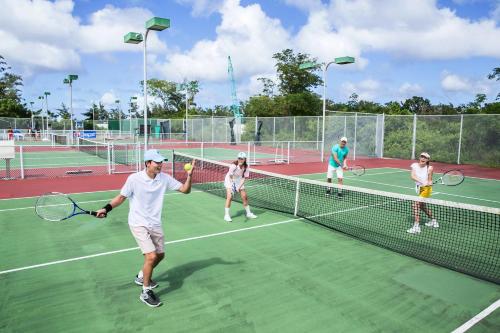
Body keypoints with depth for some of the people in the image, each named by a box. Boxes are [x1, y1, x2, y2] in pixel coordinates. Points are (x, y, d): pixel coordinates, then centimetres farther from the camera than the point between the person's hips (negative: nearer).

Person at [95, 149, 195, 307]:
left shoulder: (164, 178, -7)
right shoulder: (134, 179, -17)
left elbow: (185, 190, -6)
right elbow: (121, 197, -4)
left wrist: (189, 175, -23)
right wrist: (106, 208, -17)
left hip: (155, 224, 6)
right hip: (138, 224, -6)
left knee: (160, 254, 16)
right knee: (151, 256, -16)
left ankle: (141, 277, 44)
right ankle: (145, 292, 5)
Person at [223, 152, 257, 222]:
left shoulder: (246, 167, -17)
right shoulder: (234, 165, -30)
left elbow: (243, 178, -12)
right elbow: (230, 177, -27)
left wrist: (239, 187, -23)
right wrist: (232, 186, -37)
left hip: (239, 181, 5)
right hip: (230, 180, -4)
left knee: (245, 196, 5)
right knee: (229, 197, -19)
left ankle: (248, 213, 24)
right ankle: (226, 215, -11)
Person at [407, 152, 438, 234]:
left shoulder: (429, 168, -13)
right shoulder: (414, 165, -6)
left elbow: (430, 180, -6)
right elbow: (413, 176, -19)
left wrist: (429, 183, -30)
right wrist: (422, 182, -34)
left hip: (426, 189, -6)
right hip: (419, 188, 6)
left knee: (416, 204, -20)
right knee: (422, 206, 23)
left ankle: (416, 226, -17)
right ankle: (433, 221, 48)